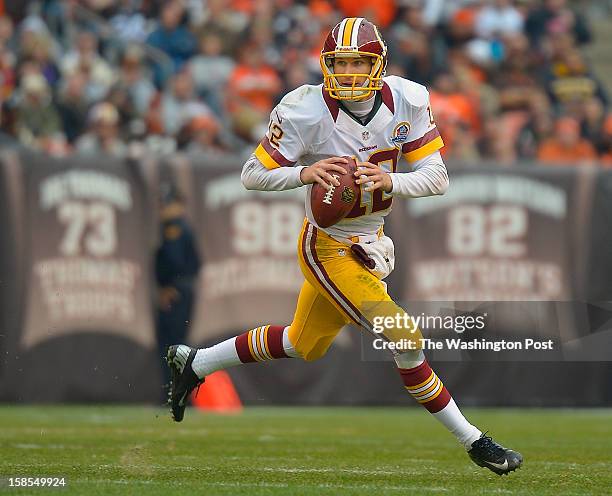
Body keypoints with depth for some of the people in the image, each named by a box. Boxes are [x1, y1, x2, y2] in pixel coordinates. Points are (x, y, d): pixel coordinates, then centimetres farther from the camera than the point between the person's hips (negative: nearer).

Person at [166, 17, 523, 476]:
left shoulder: (407, 101, -10)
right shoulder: (305, 111, -22)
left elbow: (437, 178, -11)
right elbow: (253, 175, -14)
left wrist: (389, 181, -30)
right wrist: (305, 172, -33)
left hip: (368, 243, 6)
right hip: (328, 249, -6)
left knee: (304, 346, 23)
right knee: (405, 337, -15)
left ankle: (194, 362, 41)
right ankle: (472, 440, 0)